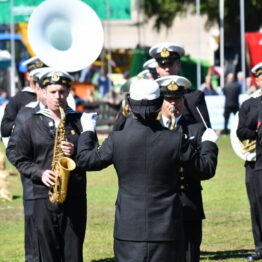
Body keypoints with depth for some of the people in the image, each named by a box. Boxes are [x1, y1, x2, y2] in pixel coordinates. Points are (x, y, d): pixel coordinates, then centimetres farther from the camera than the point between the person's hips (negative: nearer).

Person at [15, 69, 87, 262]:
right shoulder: (32, 124, 8)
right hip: (44, 197, 1)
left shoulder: (80, 121, 7)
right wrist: (39, 173, -9)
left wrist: (75, 152, -13)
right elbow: (21, 160, 9)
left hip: (75, 197, -1)